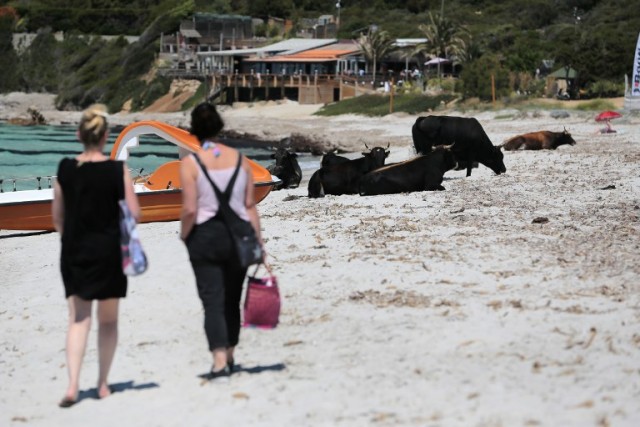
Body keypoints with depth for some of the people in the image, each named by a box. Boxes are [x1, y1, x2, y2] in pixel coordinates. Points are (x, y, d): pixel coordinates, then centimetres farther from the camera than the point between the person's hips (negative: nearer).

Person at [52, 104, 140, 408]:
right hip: (108, 249, -2)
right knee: (108, 321, 13)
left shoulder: (65, 169, -3)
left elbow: (57, 216, 3)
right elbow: (134, 213, -9)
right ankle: (103, 383, 19)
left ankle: (73, 385, -9)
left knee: (78, 319, 6)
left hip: (74, 250, 2)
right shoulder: (118, 170, -10)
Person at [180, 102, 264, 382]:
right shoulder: (239, 158, 2)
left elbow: (189, 210, -14)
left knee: (213, 302, -1)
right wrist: (258, 243, 8)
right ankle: (229, 358, 29)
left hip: (205, 236, -3)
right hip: (239, 235, 3)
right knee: (232, 300, 17)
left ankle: (220, 363, -12)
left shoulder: (190, 163, -8)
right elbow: (250, 206, 3)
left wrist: (184, 237, 3)